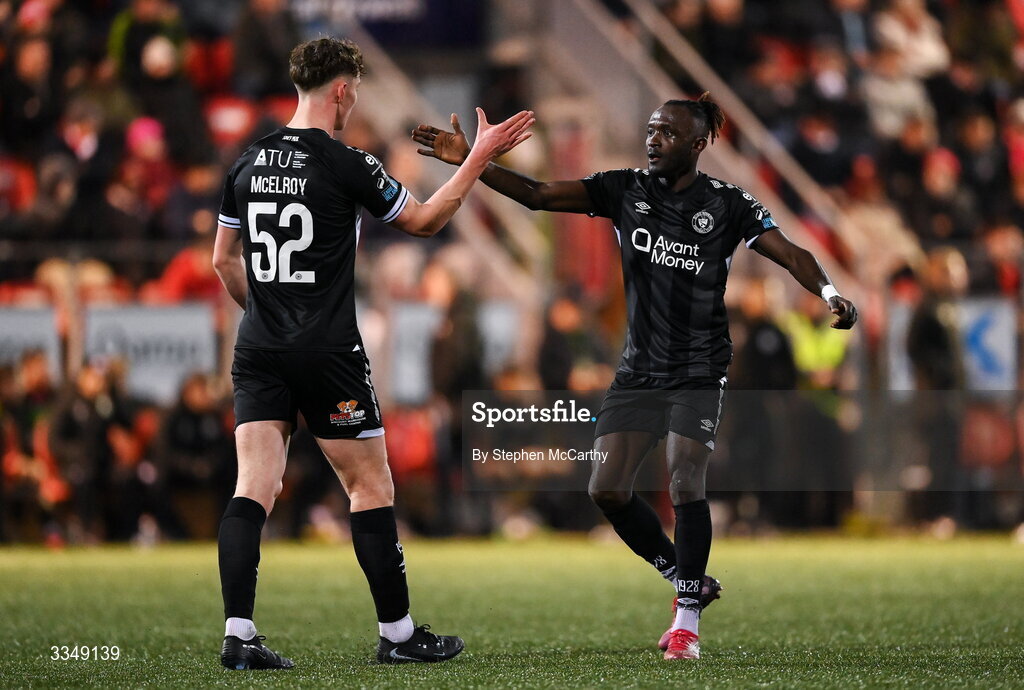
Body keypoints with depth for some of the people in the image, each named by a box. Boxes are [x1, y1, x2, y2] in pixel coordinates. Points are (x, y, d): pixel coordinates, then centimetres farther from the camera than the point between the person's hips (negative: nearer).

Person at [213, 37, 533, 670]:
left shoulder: (249, 164, 7)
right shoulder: (347, 165, -10)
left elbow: (224, 258, 16)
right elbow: (425, 220, 3)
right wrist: (481, 157, 9)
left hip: (259, 353, 5)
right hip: (329, 353, -5)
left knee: (253, 490, -2)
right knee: (371, 486, 7)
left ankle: (238, 635, -12)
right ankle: (398, 632, 12)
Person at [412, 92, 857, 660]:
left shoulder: (727, 205, -5)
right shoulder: (625, 190, 2)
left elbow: (789, 254, -11)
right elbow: (536, 195, -2)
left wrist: (829, 293, -31)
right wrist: (469, 161, -13)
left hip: (698, 372, -4)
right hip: (638, 371, 4)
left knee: (684, 486, -15)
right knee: (607, 489, -3)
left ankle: (687, 621, -1)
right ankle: (689, 582, 17)